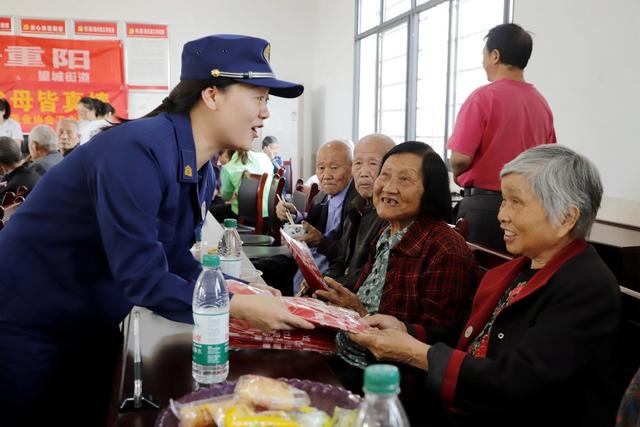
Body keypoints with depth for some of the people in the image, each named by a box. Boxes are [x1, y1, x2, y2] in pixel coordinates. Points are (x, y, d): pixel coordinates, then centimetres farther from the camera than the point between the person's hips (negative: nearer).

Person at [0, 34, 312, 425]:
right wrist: (238, 308, -30)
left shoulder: (203, 172, -2)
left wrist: (246, 292, -10)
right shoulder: (138, 151, -30)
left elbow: (176, 264, 2)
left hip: (95, 328, 8)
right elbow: (142, 277, -31)